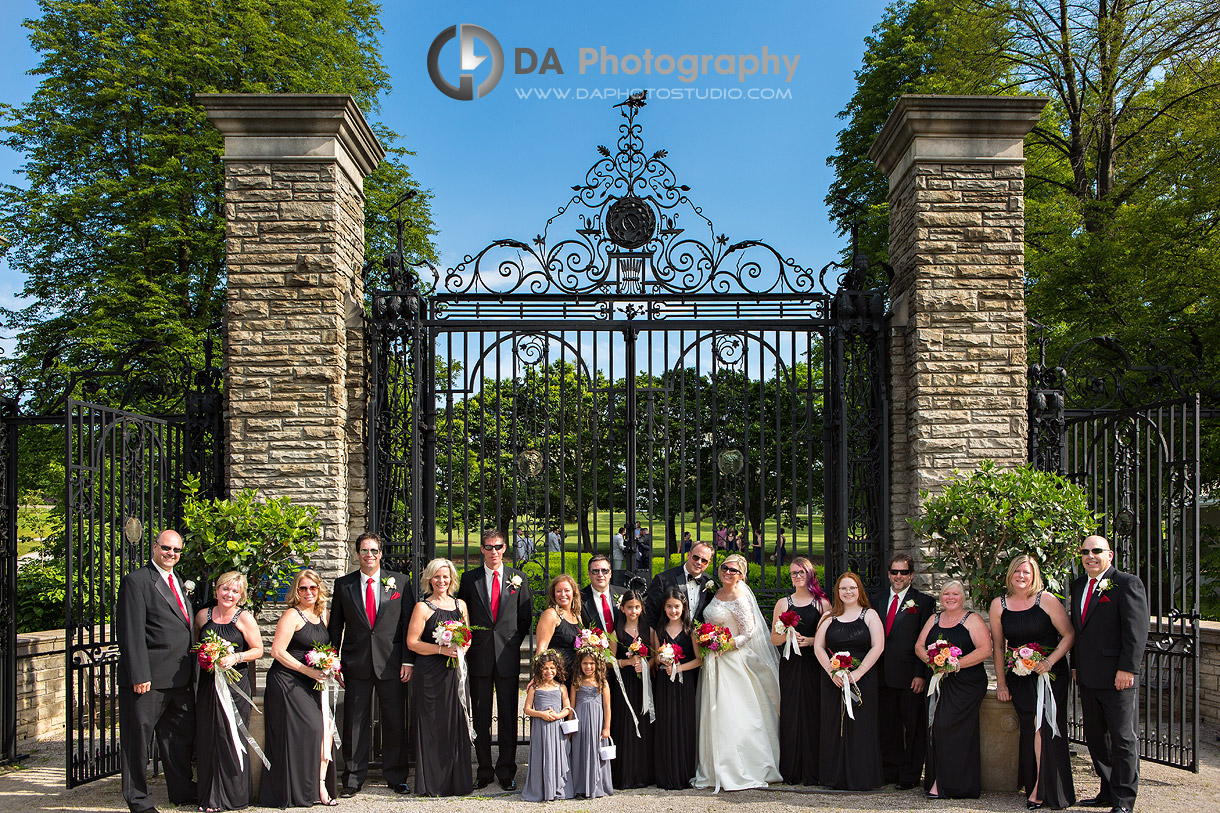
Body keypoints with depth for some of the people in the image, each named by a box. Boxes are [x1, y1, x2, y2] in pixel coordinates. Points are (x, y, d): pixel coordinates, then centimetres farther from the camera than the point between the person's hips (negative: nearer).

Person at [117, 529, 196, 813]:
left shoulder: (179, 582, 17)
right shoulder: (136, 581, -9)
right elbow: (131, 633, -15)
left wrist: (192, 668, 15)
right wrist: (140, 675, -20)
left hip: (180, 679, 8)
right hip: (149, 677, -8)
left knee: (181, 737, 16)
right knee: (138, 738, 3)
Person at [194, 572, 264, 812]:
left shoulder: (244, 618, -2)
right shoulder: (203, 616, 9)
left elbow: (258, 650, 0)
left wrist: (236, 658, -15)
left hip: (236, 685, -3)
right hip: (209, 684, 3)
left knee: (233, 738, -3)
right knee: (208, 738, 3)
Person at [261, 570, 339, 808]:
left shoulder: (322, 614, 13)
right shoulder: (292, 615, -8)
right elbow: (277, 651, -15)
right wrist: (309, 671, -15)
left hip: (311, 684, 7)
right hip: (287, 683, -7)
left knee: (325, 728, -7)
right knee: (301, 732, -11)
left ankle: (320, 786, -1)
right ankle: (300, 791, -1)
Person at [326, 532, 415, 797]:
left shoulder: (400, 582, 4)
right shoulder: (343, 584, 6)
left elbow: (409, 623, 2)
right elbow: (335, 626, 9)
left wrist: (408, 660, -4)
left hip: (391, 664, 0)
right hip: (356, 665, 1)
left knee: (395, 723, 5)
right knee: (354, 724, 5)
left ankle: (396, 777, 17)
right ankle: (353, 779, 17)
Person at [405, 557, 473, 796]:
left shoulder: (460, 605, 13)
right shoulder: (423, 607, -1)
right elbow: (412, 642, -6)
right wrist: (442, 649, -16)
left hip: (454, 671, 4)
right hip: (430, 674, -4)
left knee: (456, 725, 4)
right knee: (431, 725, -1)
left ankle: (457, 781, 13)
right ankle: (431, 783, 7)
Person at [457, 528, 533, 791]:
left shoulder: (518, 578, 6)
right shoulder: (469, 578, 6)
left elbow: (526, 617, 9)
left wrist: (513, 643, 2)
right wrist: (469, 643, 1)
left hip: (508, 657, 0)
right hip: (479, 656, 0)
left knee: (508, 716, 3)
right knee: (480, 716, 5)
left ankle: (506, 772, 11)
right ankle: (484, 771, 14)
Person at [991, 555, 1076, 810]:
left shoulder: (1046, 601, -5)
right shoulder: (999, 605, 5)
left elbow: (1069, 635, -2)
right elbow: (998, 646, 11)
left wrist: (1050, 661, -14)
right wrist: (1001, 683, 8)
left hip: (1049, 673, -3)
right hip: (1018, 677, 3)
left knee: (1044, 726, -9)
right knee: (1028, 728, 0)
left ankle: (1040, 789, 0)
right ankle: (1032, 784, 10)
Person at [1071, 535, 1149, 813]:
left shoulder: (1128, 583, -7)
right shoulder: (1079, 586, 16)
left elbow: (1137, 631, -13)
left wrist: (1127, 669, -18)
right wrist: (1075, 665, 17)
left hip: (1117, 676, -7)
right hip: (1088, 678, 7)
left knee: (1124, 740, 0)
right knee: (1095, 738, 13)